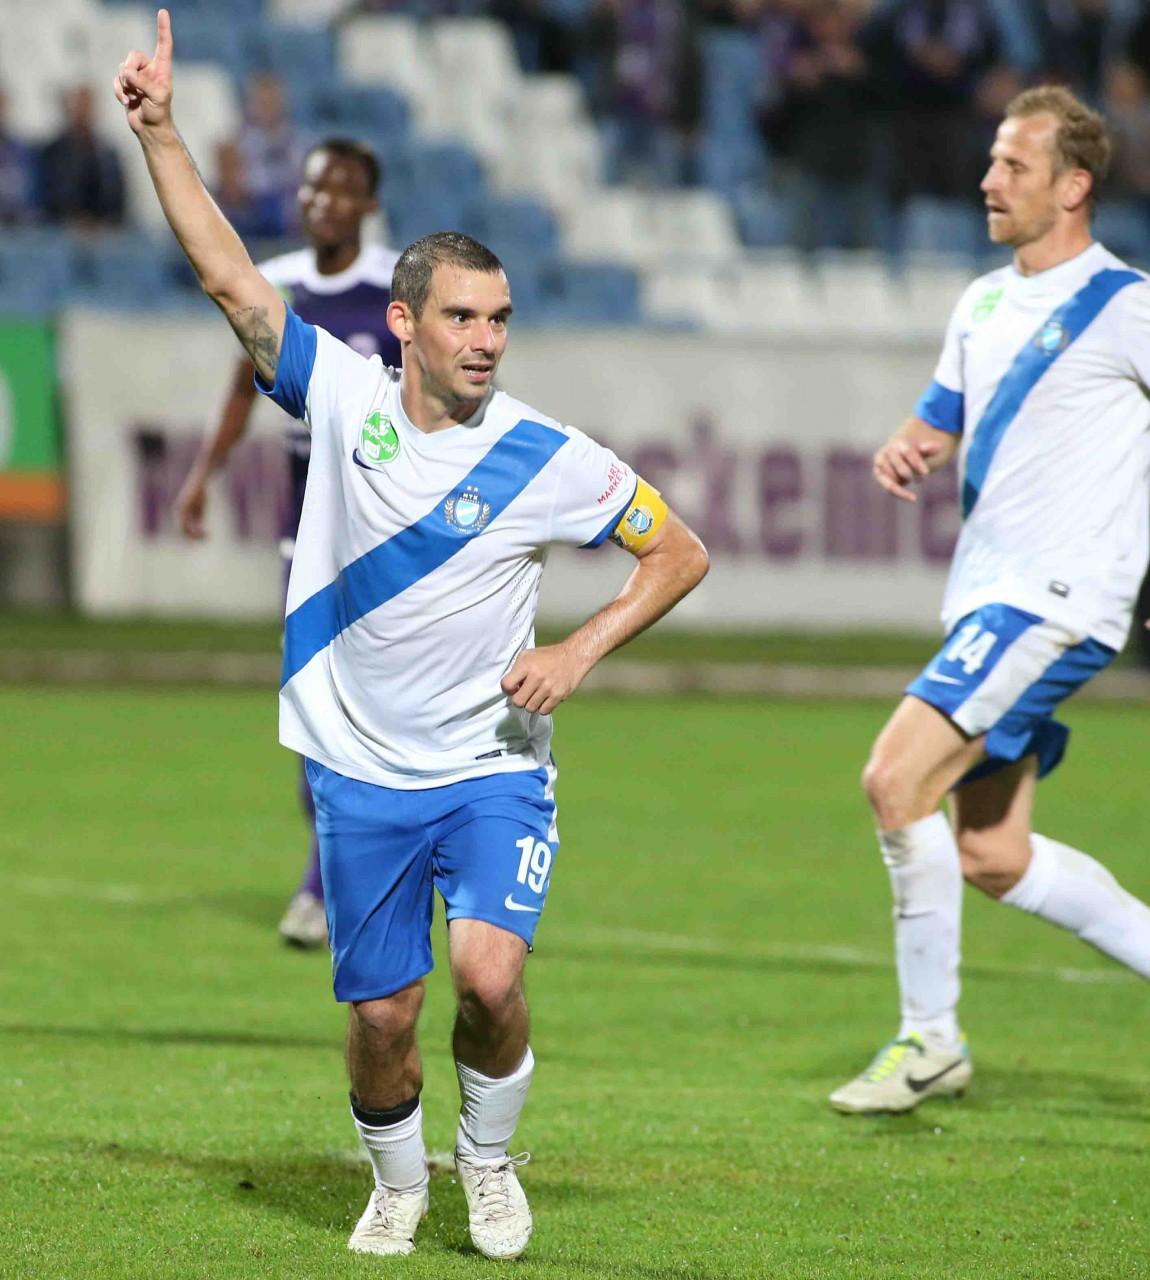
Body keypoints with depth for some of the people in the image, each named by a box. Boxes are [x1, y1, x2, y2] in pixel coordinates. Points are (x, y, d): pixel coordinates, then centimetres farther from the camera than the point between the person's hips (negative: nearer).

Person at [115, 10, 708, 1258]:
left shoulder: (545, 457, -8)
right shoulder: (344, 395, -4)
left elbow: (679, 552, 2)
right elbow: (229, 276, -5)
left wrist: (578, 651, -9)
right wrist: (160, 134, -11)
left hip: (493, 768, -1)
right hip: (360, 775, 2)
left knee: (488, 976, -20)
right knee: (380, 1014, 3)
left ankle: (489, 1159, 9)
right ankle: (396, 1183, 31)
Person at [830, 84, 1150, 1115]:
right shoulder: (984, 304, 15)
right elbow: (940, 424, 24)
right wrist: (904, 452, 1)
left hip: (1054, 603, -9)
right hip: (988, 601, 9)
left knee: (898, 779, -18)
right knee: (992, 859, 7)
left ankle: (931, 1039, -9)